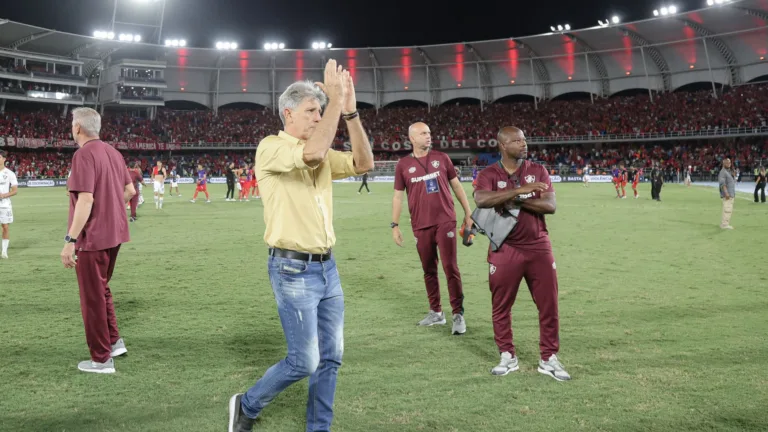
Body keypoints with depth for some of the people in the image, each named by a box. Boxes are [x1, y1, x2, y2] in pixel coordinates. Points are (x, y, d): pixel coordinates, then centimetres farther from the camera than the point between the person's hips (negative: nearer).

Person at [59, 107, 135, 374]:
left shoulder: (84, 155, -16)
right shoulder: (112, 152, 9)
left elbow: (85, 199, -24)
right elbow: (130, 191, 14)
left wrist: (70, 240, -24)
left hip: (93, 237, -8)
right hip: (114, 234, 8)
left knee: (93, 297, 3)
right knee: (101, 290, 24)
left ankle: (101, 359, 12)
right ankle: (114, 341, 27)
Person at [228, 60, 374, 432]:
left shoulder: (323, 154, 13)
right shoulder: (270, 148, -10)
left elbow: (364, 163, 0)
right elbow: (313, 152, -29)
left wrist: (350, 112, -8)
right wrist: (335, 98, -21)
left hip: (327, 266, 8)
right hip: (293, 270, -7)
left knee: (330, 357, 11)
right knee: (304, 361, -2)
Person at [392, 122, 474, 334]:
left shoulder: (441, 158, 5)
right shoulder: (403, 164, 3)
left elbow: (456, 186, 11)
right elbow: (398, 196, 7)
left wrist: (468, 212, 9)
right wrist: (395, 225, 2)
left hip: (445, 221, -1)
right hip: (421, 226, 1)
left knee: (450, 268, -6)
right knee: (429, 270, 10)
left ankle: (458, 314, 2)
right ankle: (436, 312, 22)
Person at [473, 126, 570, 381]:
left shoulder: (538, 171, 4)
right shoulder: (489, 175, -3)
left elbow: (550, 205, -8)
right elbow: (481, 200, -26)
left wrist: (516, 201, -18)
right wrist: (520, 189, -29)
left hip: (538, 248, 2)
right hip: (504, 250, -1)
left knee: (549, 306, 4)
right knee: (501, 307, 8)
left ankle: (549, 358, 18)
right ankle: (508, 357, 25)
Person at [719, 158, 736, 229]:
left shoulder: (730, 171, 20)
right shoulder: (723, 172, -11)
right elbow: (722, 183, -21)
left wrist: (734, 194, 23)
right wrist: (726, 193, -30)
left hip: (732, 195, 10)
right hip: (727, 195, -10)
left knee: (730, 210, 12)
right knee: (727, 209, -14)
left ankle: (724, 224, 16)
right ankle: (724, 224, -12)